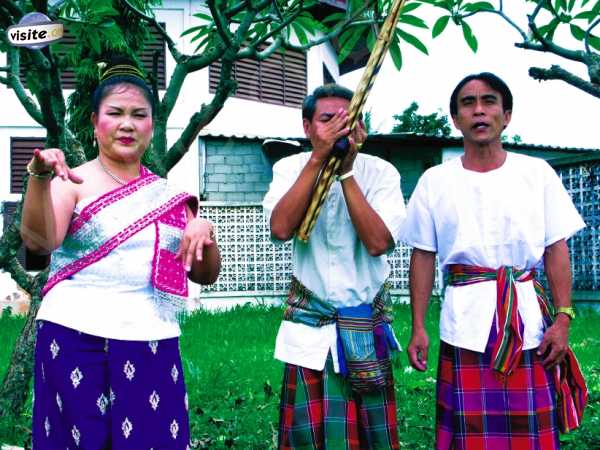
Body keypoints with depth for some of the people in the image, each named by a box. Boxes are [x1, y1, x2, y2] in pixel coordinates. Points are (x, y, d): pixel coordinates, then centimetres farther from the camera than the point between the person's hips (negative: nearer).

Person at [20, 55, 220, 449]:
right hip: (77, 341, -3)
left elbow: (206, 276, 13)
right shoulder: (74, 182, 0)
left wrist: (204, 231, -6)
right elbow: (38, 240, -18)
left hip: (154, 347, 4)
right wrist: (40, 178, -34)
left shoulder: (169, 194, 12)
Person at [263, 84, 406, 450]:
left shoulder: (380, 172, -7)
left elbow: (378, 243, -22)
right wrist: (318, 159, -24)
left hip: (366, 324, 0)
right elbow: (281, 229, -22)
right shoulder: (291, 167, -3)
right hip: (309, 325, 0)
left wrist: (346, 171, -22)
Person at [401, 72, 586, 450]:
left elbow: (556, 250, 4)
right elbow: (423, 256, 7)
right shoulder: (435, 181, 5)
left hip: (528, 322, 0)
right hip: (465, 325, 0)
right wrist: (418, 327, 2)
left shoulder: (537, 173, 4)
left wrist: (563, 318, -4)